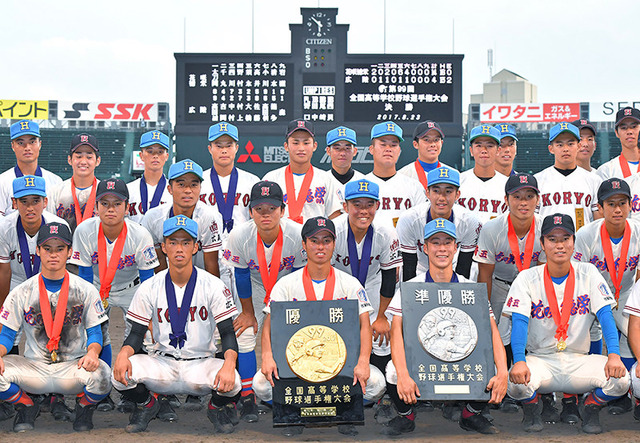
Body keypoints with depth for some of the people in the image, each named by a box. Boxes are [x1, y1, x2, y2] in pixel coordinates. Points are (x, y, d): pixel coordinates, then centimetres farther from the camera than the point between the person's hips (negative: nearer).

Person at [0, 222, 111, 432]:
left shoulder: (86, 290, 2)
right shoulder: (21, 292, 4)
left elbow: (95, 332, 3)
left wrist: (92, 352, -21)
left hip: (73, 367, -1)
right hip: (34, 366, 1)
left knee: (101, 374, -34)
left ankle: (84, 407, 4)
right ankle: (27, 407, 7)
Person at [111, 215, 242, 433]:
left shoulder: (214, 286, -5)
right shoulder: (149, 288, 0)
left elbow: (228, 333, -8)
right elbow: (136, 333, 1)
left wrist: (229, 363, -30)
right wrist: (124, 353, -24)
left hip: (201, 363, -1)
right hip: (162, 364, 1)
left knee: (231, 381, -33)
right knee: (121, 373, -28)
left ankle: (217, 407, 6)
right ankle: (146, 405, 8)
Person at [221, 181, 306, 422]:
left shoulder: (298, 234, -32)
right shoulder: (239, 236, -30)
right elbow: (241, 276, -14)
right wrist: (248, 312, -6)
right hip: (255, 287, 1)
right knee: (244, 333, -10)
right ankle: (248, 399, 1)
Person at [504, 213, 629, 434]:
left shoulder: (588, 273, 2)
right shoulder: (527, 278, -3)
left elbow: (605, 315, -6)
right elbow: (519, 321, -14)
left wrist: (614, 355, -23)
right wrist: (519, 361, -31)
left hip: (578, 360, 1)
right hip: (540, 359, -1)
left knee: (620, 380, -26)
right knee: (516, 383, -33)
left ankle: (591, 409, 8)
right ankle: (532, 408, 6)